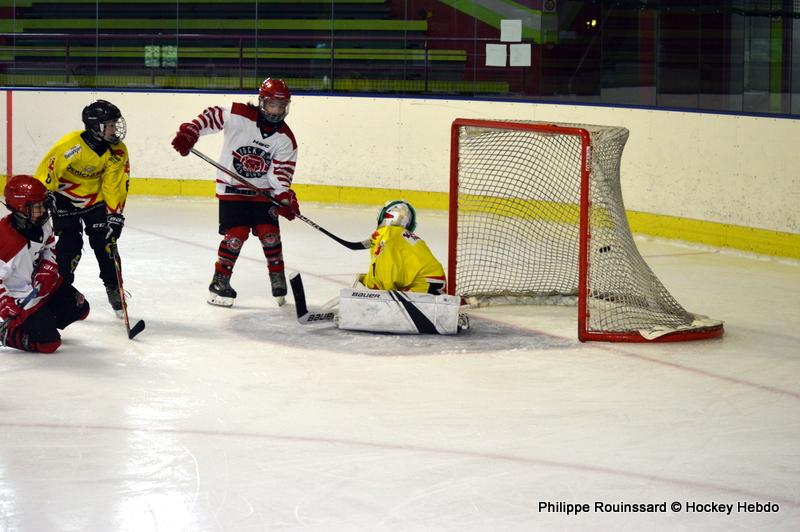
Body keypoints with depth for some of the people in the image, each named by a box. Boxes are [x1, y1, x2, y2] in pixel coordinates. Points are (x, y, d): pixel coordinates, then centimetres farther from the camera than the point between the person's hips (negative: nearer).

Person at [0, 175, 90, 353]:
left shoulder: (42, 222, -10)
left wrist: (48, 270, -5)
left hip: (46, 284, 8)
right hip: (23, 298, -8)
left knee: (79, 308, 12)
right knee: (48, 343, -11)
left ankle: (43, 323, 27)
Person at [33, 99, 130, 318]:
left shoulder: (118, 151, -15)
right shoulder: (71, 145, -31)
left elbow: (115, 185, -8)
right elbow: (46, 174, -25)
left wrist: (115, 215, -14)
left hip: (95, 197, 4)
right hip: (65, 196, -4)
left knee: (105, 241, -4)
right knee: (70, 243, -11)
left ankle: (113, 288, 10)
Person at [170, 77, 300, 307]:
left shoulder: (286, 139, -5)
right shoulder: (239, 115, -14)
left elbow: (281, 173, -6)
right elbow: (210, 116, -7)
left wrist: (285, 198, -20)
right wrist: (189, 132, -20)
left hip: (262, 192, 3)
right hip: (232, 188, -3)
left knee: (269, 234, -4)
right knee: (236, 234, -12)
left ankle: (278, 280, 17)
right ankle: (219, 283, 0)